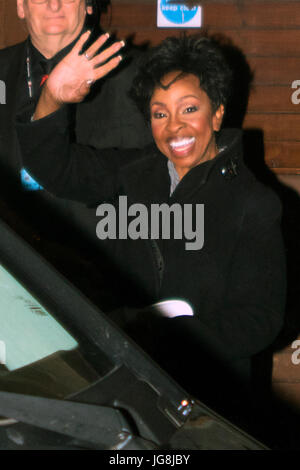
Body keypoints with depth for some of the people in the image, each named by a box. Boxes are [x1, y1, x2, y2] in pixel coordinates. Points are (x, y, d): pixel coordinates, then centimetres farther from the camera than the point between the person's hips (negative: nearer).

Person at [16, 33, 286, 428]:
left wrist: (151, 329, -15)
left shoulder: (254, 205, -6)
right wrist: (52, 101, -6)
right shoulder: (135, 173, 10)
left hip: (207, 396, -4)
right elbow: (54, 167, 14)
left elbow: (257, 322, -8)